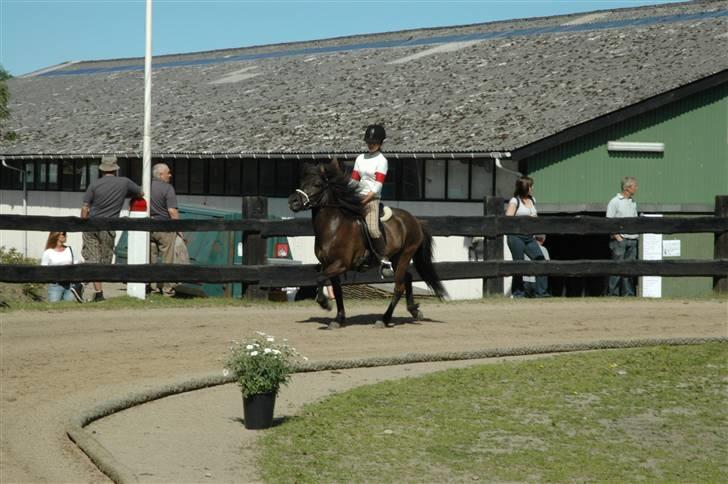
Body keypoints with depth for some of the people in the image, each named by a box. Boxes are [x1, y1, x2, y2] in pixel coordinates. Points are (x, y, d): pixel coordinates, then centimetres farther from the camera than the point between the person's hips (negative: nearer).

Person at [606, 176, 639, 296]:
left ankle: (628, 293, 9)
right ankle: (613, 293, -3)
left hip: (632, 240, 6)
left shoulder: (633, 202, 16)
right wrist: (617, 237, -14)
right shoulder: (615, 202, -5)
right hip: (620, 240, -6)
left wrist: (637, 235, 11)